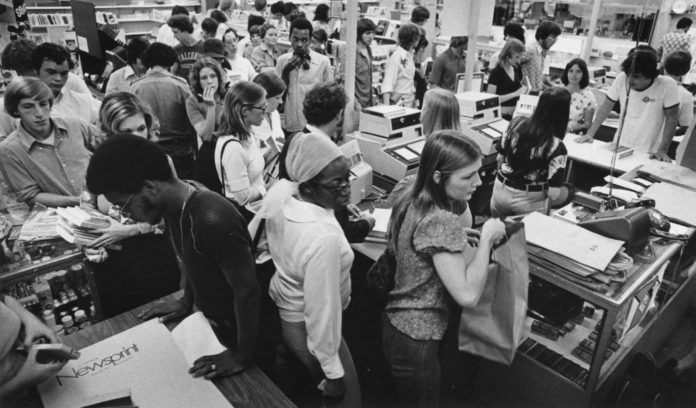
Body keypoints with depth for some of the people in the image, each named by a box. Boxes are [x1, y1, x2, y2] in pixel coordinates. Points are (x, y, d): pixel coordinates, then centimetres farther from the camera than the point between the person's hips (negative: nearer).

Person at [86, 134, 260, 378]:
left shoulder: (214, 221, -35)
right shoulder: (173, 207, -8)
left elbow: (247, 291, -28)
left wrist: (242, 357, -20)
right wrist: (186, 302, 16)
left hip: (238, 329, -8)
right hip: (209, 321, 8)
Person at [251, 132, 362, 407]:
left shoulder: (279, 190, -16)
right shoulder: (325, 240, -39)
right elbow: (321, 313, -31)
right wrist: (333, 374, -17)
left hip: (280, 303, 8)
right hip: (305, 328, -8)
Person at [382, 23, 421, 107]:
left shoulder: (410, 55, 11)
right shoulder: (396, 57, -14)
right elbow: (387, 84, -19)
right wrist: (387, 108, -29)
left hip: (409, 102, 8)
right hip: (398, 103, -8)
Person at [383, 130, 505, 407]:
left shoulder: (412, 198, -3)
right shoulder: (439, 222, -31)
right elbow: (467, 296, -31)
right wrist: (487, 237, -23)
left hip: (397, 322, 9)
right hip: (415, 340, -8)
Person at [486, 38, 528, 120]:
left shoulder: (517, 69, 11)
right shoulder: (496, 73, -7)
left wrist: (524, 89, 5)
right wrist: (514, 94, -17)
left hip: (516, 114, 6)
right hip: (501, 115, -6)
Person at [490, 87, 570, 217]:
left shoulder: (516, 123, -10)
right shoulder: (556, 146, -21)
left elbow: (500, 158, 3)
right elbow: (553, 193, -19)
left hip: (501, 191, 4)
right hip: (530, 202, -3)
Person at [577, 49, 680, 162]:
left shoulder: (668, 86, -15)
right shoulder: (621, 79, -9)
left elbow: (672, 118, -9)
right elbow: (606, 107, 1)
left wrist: (662, 150, -14)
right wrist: (590, 134, -2)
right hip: (619, 147, 2)